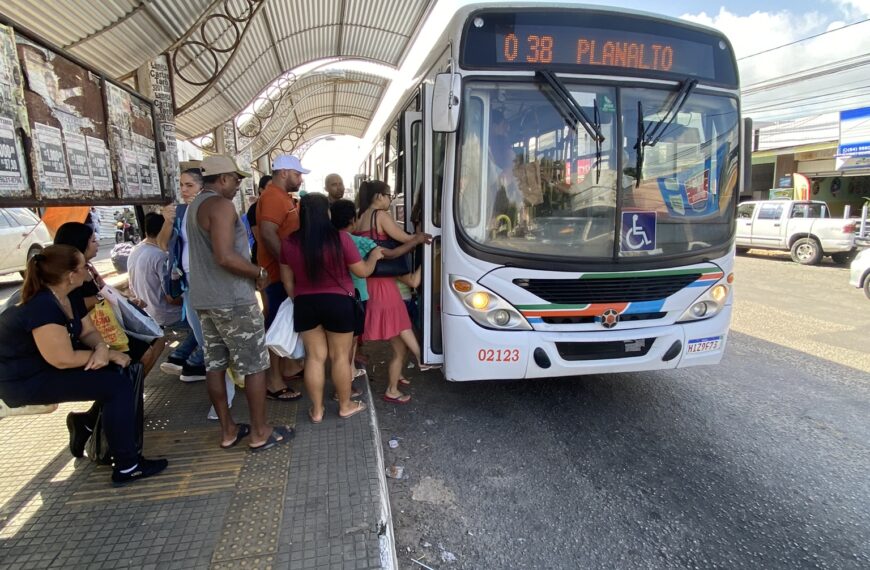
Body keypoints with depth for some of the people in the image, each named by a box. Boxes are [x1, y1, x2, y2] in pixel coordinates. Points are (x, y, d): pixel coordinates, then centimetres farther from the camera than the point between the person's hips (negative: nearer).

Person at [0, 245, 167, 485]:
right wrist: (109, 354, -18)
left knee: (123, 371, 0)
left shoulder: (70, 297, 0)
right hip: (24, 381, -9)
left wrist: (102, 348, -18)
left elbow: (89, 332, 5)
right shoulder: (42, 308, -29)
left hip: (50, 364, 9)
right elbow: (64, 359, -29)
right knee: (118, 384, -19)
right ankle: (126, 466, -11)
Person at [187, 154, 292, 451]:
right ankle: (260, 433, 10)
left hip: (205, 298, 10)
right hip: (232, 300, -10)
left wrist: (250, 272, 18)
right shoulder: (221, 205, -15)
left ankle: (227, 430, 24)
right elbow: (225, 257, -27)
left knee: (215, 365, 12)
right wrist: (260, 273, -13)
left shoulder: (195, 206, 16)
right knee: (255, 366, 0)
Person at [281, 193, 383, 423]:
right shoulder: (340, 238, -15)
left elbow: (287, 280, 6)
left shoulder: (289, 242, -3)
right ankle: (345, 405, 25)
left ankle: (316, 410, 22)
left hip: (305, 304, 3)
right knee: (340, 356, 10)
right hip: (338, 303, -3)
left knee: (314, 356, 12)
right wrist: (374, 256, 12)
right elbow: (362, 271, -7)